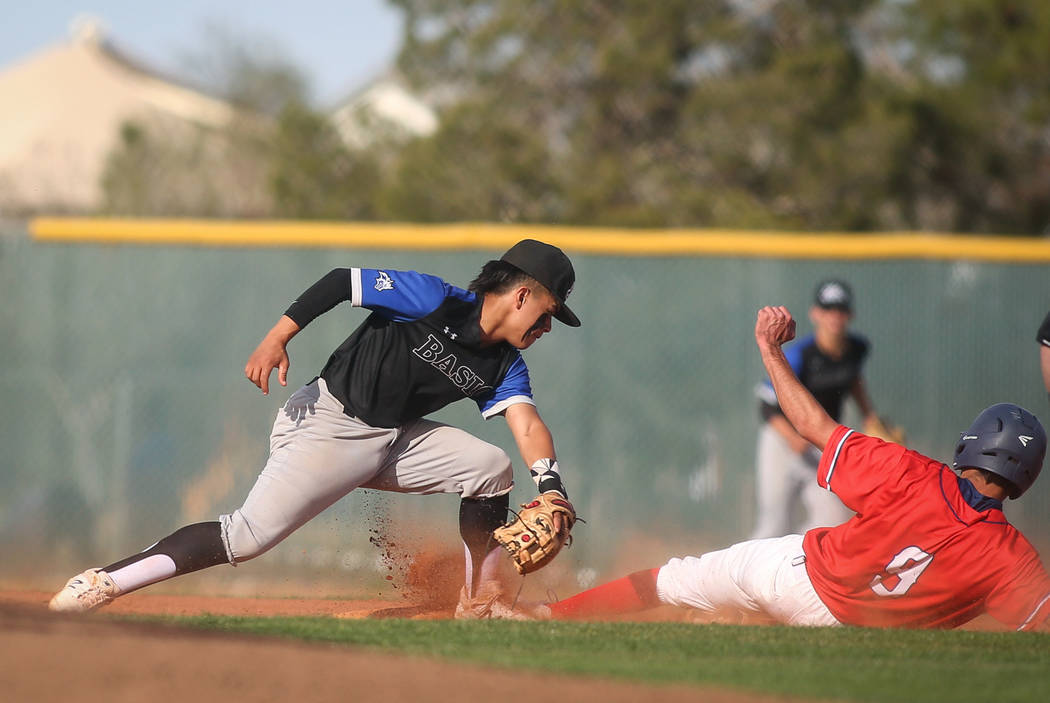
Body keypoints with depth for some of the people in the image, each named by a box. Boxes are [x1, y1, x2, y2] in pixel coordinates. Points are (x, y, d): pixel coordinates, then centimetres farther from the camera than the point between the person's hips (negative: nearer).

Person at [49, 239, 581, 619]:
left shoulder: (504, 368, 5)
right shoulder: (437, 301, -15)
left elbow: (527, 425, -8)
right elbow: (341, 282, -15)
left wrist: (551, 486, -27)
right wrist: (278, 338, -23)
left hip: (393, 441, 8)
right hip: (326, 426, -8)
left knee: (491, 468, -2)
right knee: (248, 536, -21)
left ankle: (479, 602, 9)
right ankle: (98, 583, -22)